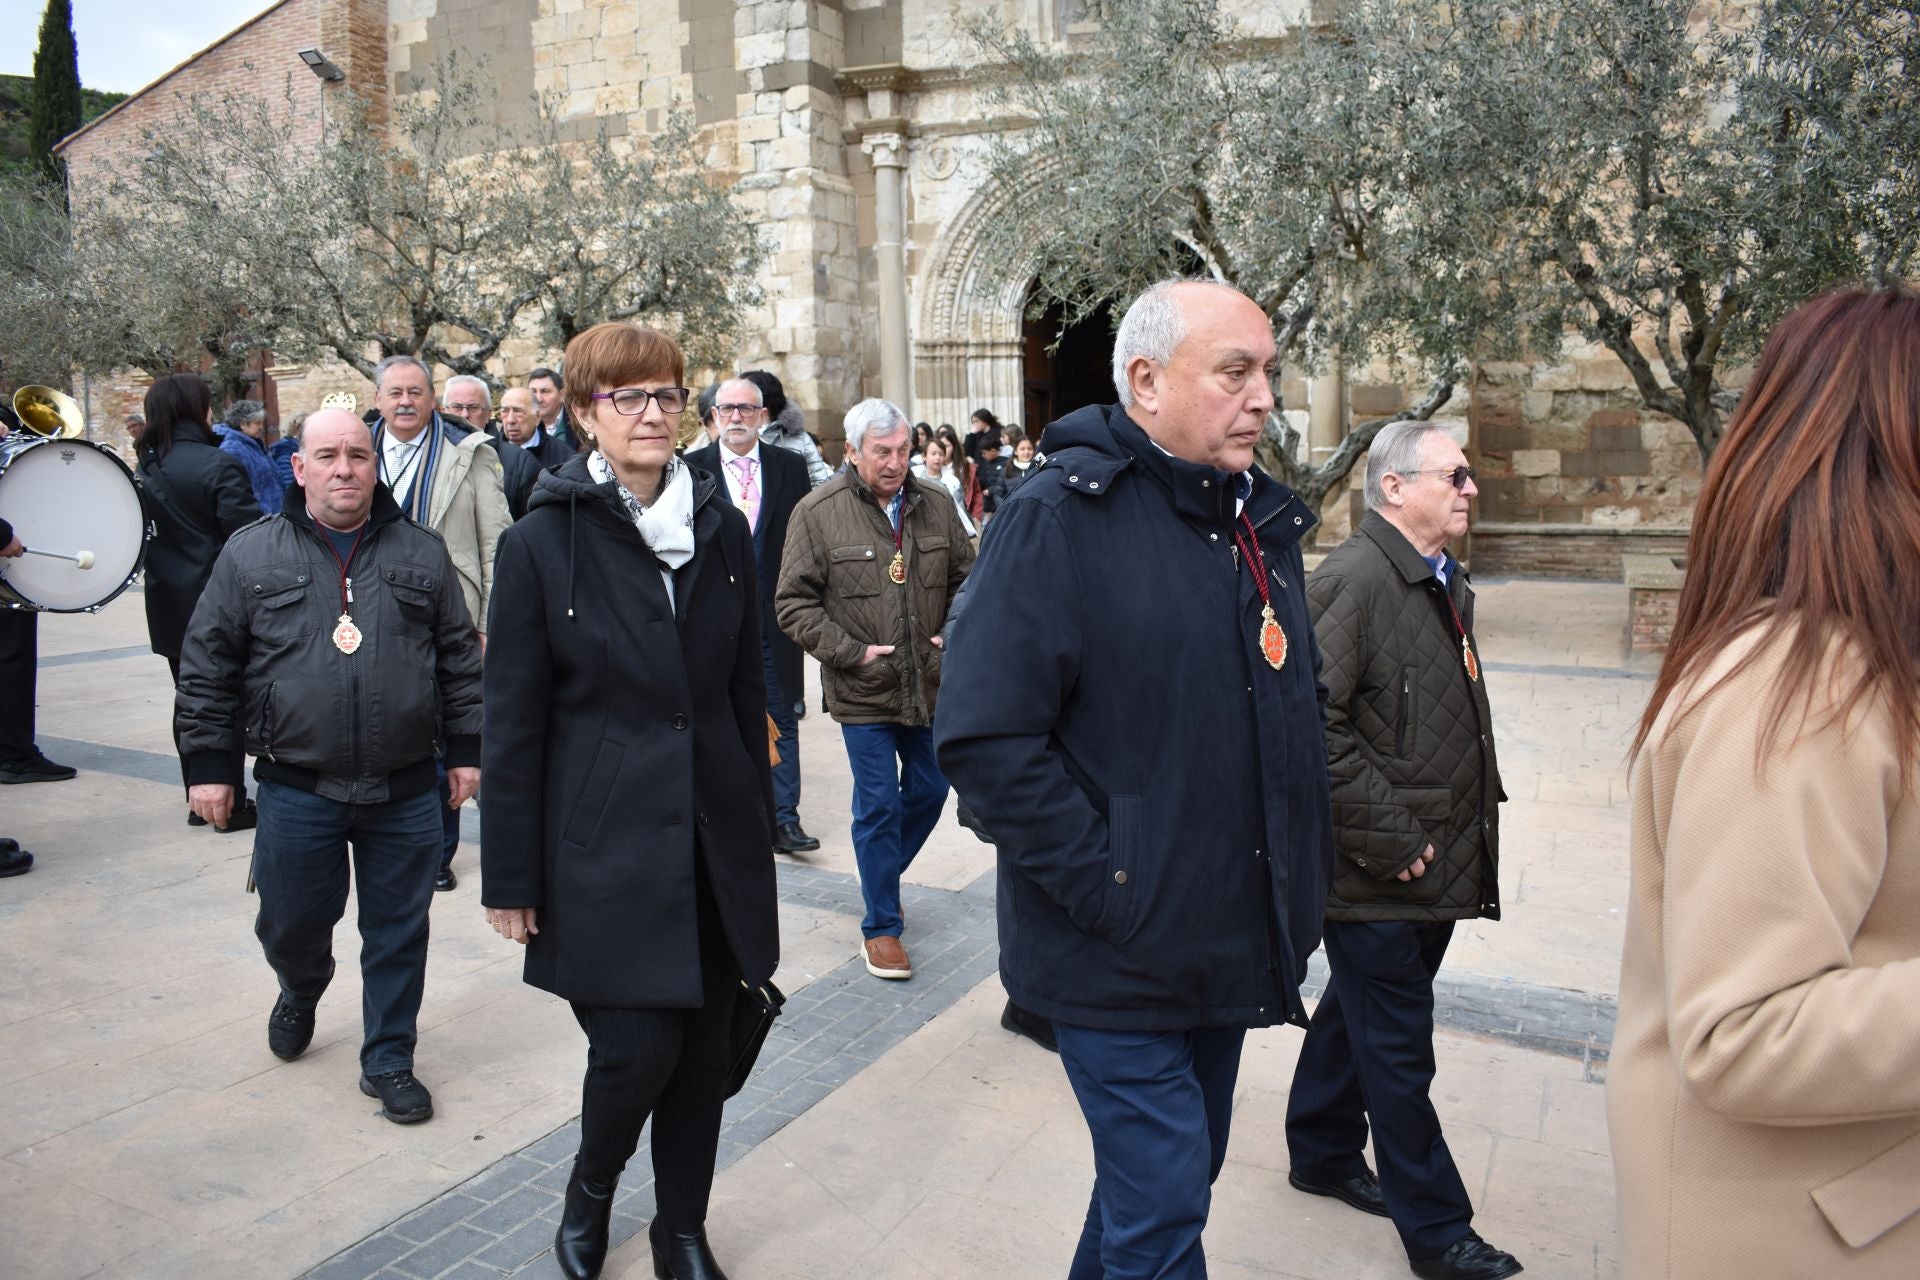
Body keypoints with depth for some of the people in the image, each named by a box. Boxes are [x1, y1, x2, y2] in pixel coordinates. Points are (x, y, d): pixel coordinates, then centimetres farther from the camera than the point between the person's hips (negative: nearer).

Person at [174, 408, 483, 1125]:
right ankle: (300, 991, 47)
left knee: (398, 931, 8)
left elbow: (459, 657, 9)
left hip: (406, 792, 1)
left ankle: (388, 1060, 26)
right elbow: (208, 666, 4)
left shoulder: (421, 554, 5)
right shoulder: (252, 554, 1)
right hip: (296, 790, 0)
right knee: (293, 921, 12)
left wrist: (465, 748, 7)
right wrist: (206, 763, 1)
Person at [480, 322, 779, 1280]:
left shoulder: (723, 529, 4)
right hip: (606, 844, -3)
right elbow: (513, 721, -4)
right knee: (636, 1048, -4)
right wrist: (509, 876, -4)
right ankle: (591, 1186, 30)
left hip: (717, 836, 4)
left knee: (703, 1049, 10)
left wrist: (759, 820, 12)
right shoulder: (542, 543, -6)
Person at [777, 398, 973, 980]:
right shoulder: (818, 512, -9)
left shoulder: (935, 504, 3)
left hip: (931, 685, 5)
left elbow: (965, 577, 14)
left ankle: (882, 872, 42)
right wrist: (850, 652, -14)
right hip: (864, 691, -4)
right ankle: (882, 925, 17)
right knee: (878, 805, 2)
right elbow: (794, 602, -8)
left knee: (930, 788, 15)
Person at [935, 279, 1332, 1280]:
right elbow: (985, 740, -21)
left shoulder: (1261, 519, 8)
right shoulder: (1061, 518, -16)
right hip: (1119, 961, -7)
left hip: (1232, 951, 8)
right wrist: (1108, 891, -22)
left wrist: (1299, 881, 10)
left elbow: (1297, 706, 20)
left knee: (1179, 1176, 21)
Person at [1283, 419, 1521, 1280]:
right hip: (1380, 875, -10)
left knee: (1355, 1013, 23)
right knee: (1398, 1049, 4)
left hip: (1435, 863, 10)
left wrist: (1476, 817, 16)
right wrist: (1384, 836, -22)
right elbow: (1314, 722, -26)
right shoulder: (1355, 579, -19)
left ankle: (1323, 1152, 41)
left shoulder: (1443, 581, 13)